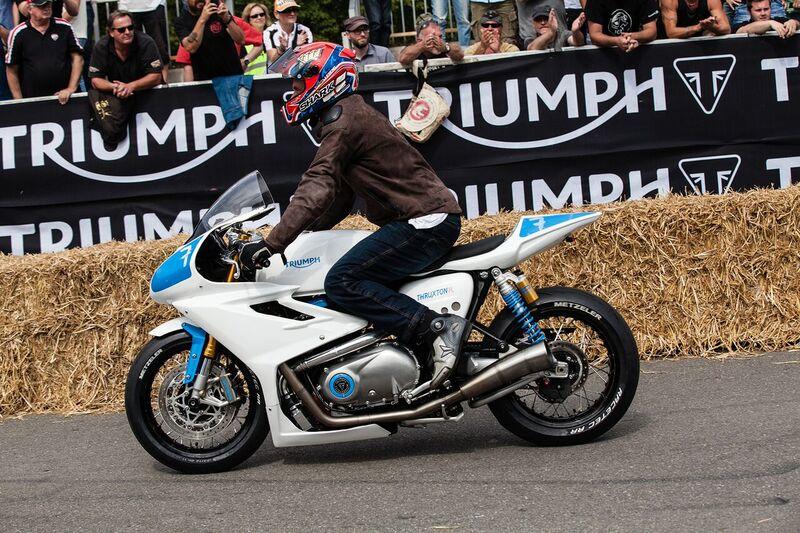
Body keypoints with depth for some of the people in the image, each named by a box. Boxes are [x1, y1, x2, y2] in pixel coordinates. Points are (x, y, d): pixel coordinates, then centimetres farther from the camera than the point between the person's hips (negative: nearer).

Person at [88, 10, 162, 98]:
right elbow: (95, 80, -5)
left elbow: (156, 77, -15)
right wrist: (115, 87, -25)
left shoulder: (146, 43, -12)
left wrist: (131, 86, -29)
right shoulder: (101, 47, -6)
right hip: (116, 97, 1)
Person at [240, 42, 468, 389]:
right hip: (430, 217, 11)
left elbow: (317, 190, -23)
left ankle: (438, 327, -24)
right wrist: (302, 234, 26)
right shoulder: (351, 115, 22)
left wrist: (271, 244, -26)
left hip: (422, 223, -11)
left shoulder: (343, 122, -11)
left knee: (342, 282, -19)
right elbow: (339, 197, 28)